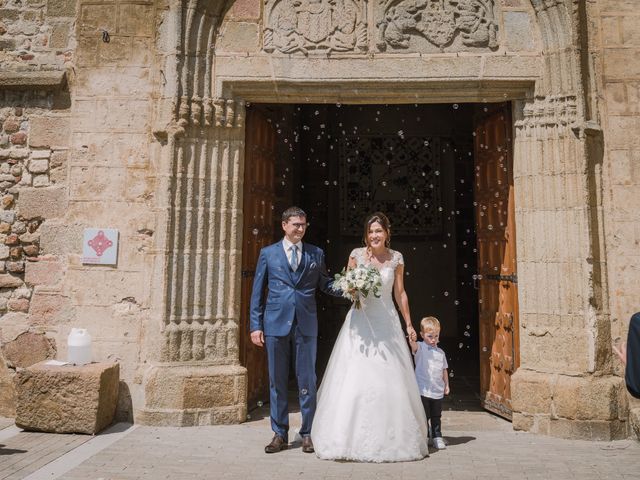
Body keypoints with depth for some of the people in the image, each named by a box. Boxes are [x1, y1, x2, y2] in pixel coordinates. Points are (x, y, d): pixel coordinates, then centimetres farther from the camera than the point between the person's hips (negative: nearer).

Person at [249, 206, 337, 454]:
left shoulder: (316, 254, 9)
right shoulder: (268, 253, 7)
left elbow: (325, 284, 11)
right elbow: (257, 292, 6)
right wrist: (255, 325, 1)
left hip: (306, 325, 0)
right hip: (276, 324, 0)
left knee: (307, 380, 6)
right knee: (277, 381, 8)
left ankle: (308, 433, 20)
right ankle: (279, 434, 22)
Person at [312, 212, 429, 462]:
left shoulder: (396, 258, 3)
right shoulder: (356, 254, 0)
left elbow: (400, 293, 9)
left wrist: (409, 323, 9)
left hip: (386, 322, 1)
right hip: (360, 321, 0)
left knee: (389, 379, 2)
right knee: (355, 378, -3)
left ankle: (390, 437, 18)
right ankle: (353, 437, 10)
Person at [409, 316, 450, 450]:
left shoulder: (440, 352, 9)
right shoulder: (420, 348, -6)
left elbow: (444, 370, 17)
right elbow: (414, 346, -31)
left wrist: (446, 385, 15)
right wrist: (412, 340, -54)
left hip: (438, 391, 4)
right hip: (423, 391, -4)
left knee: (436, 417, 14)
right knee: (423, 417, 4)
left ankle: (437, 437, 27)